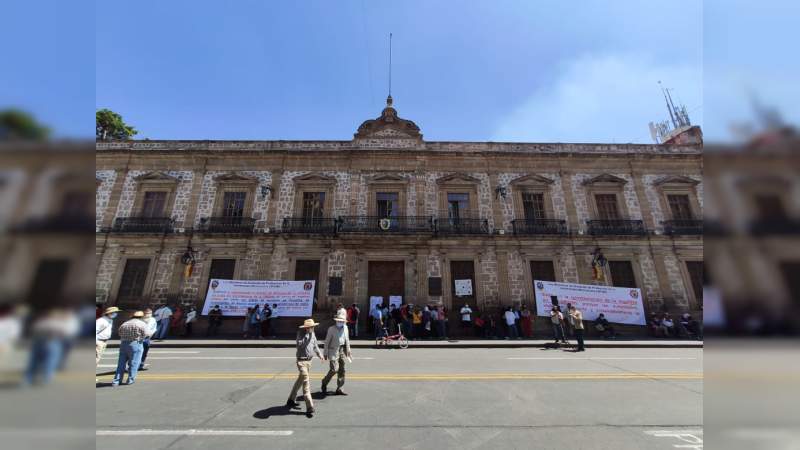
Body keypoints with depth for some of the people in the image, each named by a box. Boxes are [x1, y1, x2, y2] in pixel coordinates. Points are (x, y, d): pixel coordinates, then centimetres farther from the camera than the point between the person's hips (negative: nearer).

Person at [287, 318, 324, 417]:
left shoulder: (312, 334, 5)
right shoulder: (300, 333, -14)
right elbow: (300, 344, -29)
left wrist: (320, 354, 3)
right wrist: (307, 336, -30)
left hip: (309, 360, 7)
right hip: (302, 361, -7)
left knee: (300, 381, 21)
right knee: (306, 383, -10)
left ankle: (291, 401, 39)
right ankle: (310, 408, -7)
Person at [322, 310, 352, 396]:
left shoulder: (345, 328, 5)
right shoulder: (331, 329, -10)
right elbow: (327, 341, -6)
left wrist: (348, 350, 13)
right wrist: (325, 353, -7)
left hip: (342, 350, 6)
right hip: (333, 351, -5)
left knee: (342, 370, 9)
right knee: (334, 369, -10)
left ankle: (339, 389, 20)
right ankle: (324, 383, 16)